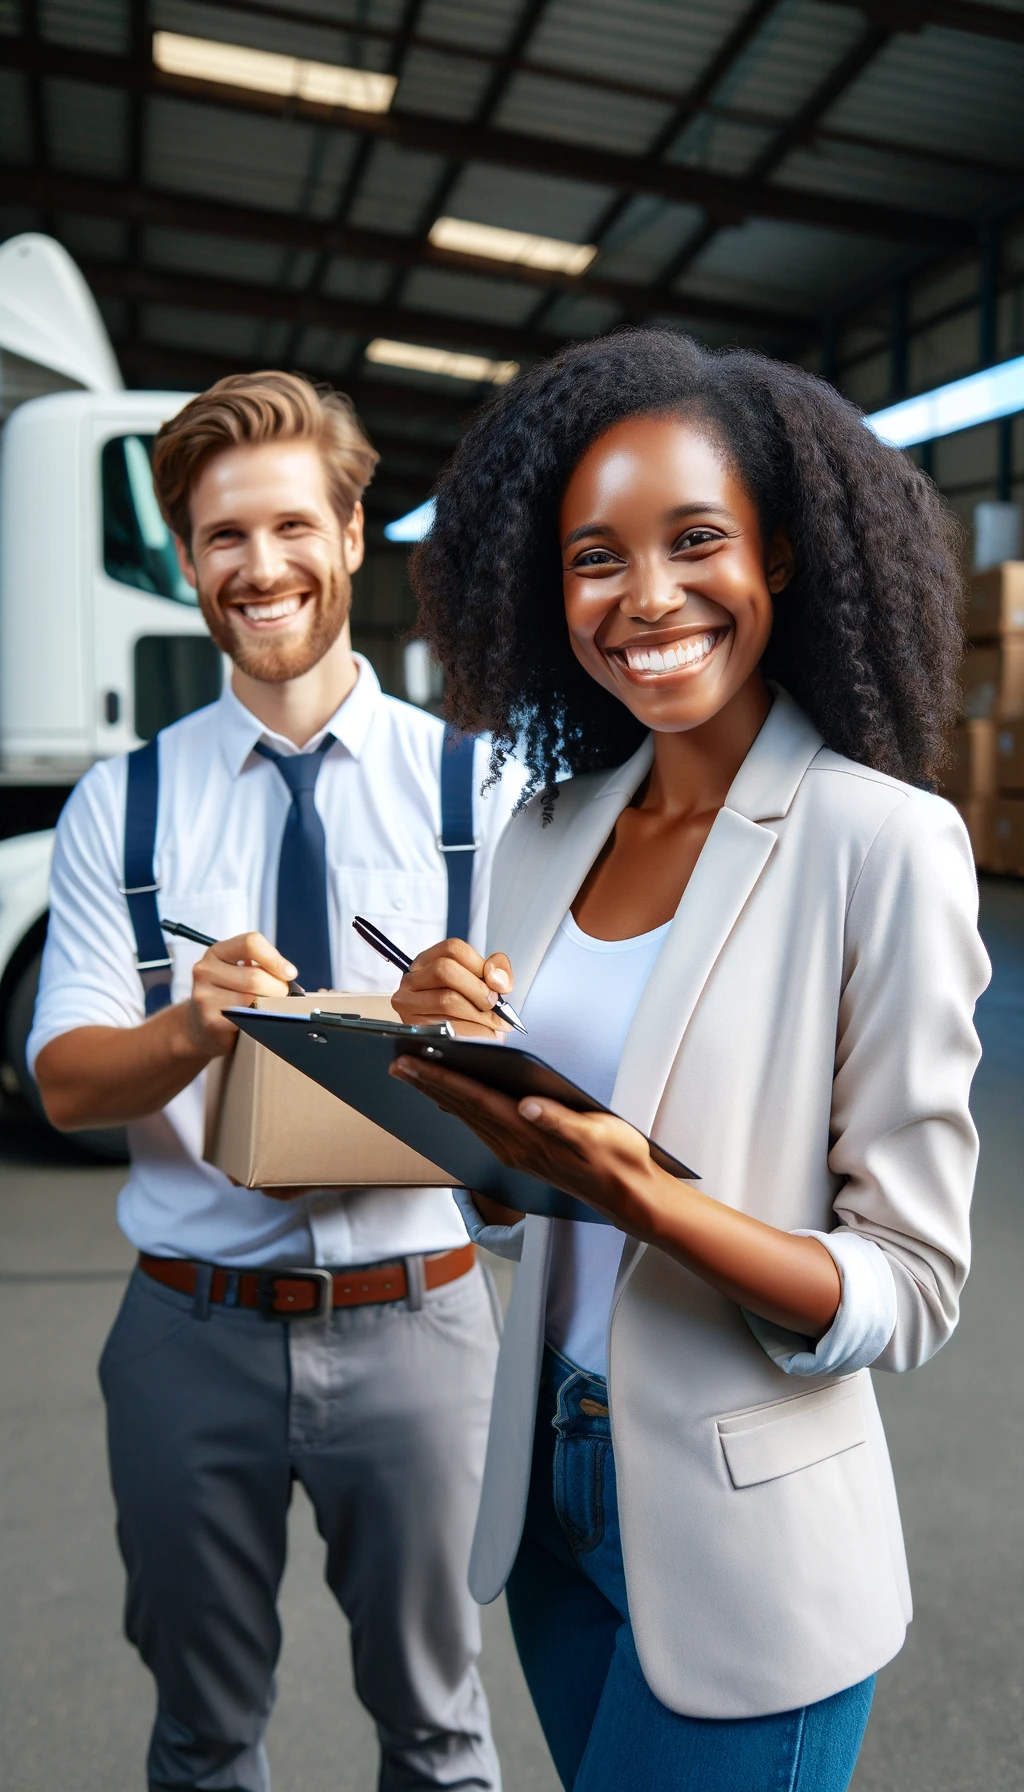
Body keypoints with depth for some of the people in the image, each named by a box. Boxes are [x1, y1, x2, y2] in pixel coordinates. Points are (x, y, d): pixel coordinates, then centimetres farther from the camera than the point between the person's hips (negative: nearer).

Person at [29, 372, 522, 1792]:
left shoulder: (477, 785, -2)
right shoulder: (122, 803, 1)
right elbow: (65, 1085, -4)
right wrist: (195, 1024, -26)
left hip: (410, 1318, -1)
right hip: (193, 1332, 1)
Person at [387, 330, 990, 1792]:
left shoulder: (885, 841, -18)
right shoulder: (548, 835, 0)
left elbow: (913, 1292, -16)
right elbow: (515, 1219, 7)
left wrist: (639, 1195, -31)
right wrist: (455, 1070, -14)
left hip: (742, 1558, -5)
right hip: (548, 1490, 6)